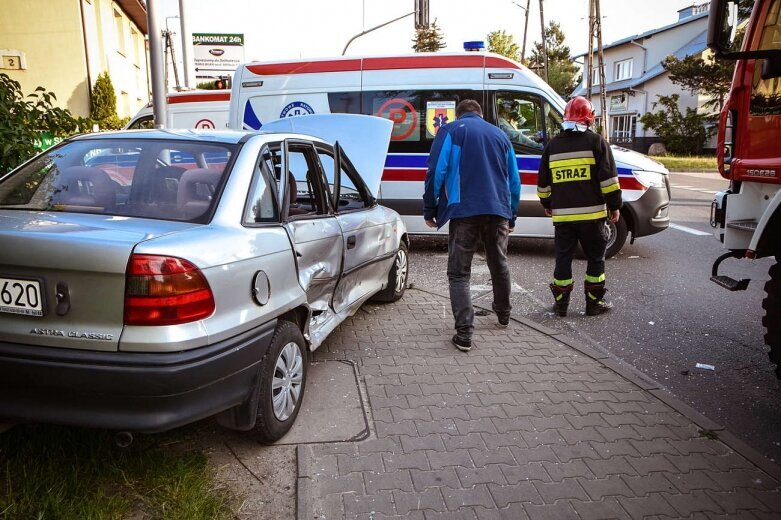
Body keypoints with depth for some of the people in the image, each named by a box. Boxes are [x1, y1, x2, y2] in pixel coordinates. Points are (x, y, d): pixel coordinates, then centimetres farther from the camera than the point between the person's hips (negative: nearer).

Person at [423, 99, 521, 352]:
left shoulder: (450, 130, 7)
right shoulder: (499, 134, 21)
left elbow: (436, 172, -4)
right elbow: (514, 180, 20)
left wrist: (430, 211, 3)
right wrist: (511, 216, 28)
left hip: (464, 211, -4)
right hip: (498, 211, 4)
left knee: (459, 273, 1)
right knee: (499, 265, 23)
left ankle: (464, 333, -9)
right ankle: (503, 314, 41)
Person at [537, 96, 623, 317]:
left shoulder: (552, 145, 10)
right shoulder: (596, 142, -2)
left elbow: (543, 182, 15)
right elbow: (608, 178, -6)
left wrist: (547, 205, 29)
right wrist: (615, 206, 3)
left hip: (562, 214, 3)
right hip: (592, 213, -3)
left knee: (563, 258, 10)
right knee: (595, 258, 9)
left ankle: (561, 303, 13)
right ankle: (594, 302, 14)